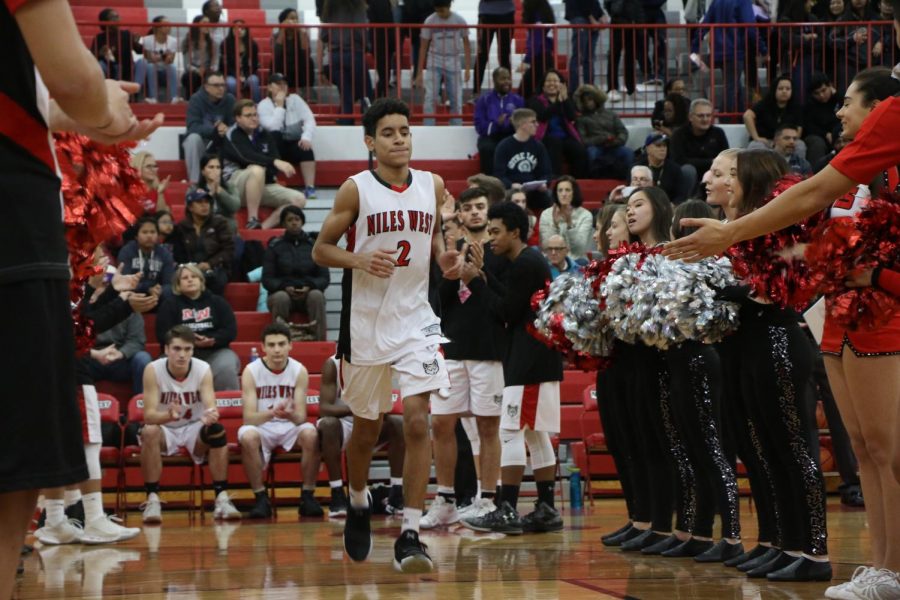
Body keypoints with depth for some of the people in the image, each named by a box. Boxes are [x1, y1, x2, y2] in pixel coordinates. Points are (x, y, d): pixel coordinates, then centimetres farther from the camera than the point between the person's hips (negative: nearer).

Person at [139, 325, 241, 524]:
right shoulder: (153, 370, -18)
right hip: (166, 430, -1)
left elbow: (211, 407, -24)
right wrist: (169, 415, -47)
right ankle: (152, 500, -28)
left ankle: (222, 498, -24)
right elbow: (149, 415, -25)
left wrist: (210, 416, -49)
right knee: (149, 432, -34)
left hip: (194, 429, 1)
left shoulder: (203, 370, -14)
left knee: (217, 430, -30)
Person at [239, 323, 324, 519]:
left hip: (290, 427, 1)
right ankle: (261, 498, -21)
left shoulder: (299, 371, -6)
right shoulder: (251, 371, -10)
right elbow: (249, 418, -17)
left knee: (310, 433, -32)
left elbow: (301, 416, -11)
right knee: (247, 436, -36)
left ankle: (308, 496, -17)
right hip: (261, 428, -1)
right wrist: (271, 413, -38)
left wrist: (290, 415, -37)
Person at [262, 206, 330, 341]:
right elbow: (267, 279, 4)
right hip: (283, 291, 0)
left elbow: (324, 277, 6)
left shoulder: (313, 245, 11)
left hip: (308, 293, 0)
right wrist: (285, 287, -17)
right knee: (280, 298, -36)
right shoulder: (274, 246, 9)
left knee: (316, 296, -34)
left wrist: (310, 287, -16)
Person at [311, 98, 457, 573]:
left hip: (416, 320, 1)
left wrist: (443, 257, -3)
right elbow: (321, 249, -2)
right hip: (367, 323, -1)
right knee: (366, 427, 12)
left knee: (418, 422, -12)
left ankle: (409, 535, -10)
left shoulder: (432, 186, 2)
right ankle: (358, 503, 40)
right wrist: (359, 259, -21)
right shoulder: (356, 190, -7)